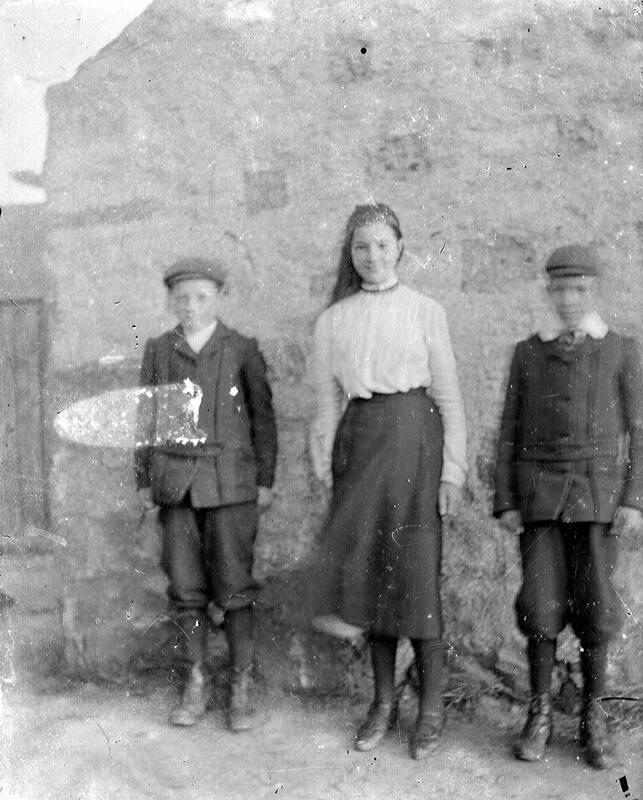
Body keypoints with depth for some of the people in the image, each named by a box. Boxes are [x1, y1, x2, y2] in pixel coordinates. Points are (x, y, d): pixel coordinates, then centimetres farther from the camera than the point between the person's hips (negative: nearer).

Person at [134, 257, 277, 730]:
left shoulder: (243, 350, 2)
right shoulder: (158, 351, 8)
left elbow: (263, 416, 4)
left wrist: (266, 480, 1)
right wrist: (144, 481, 9)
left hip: (230, 481, -2)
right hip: (176, 482, 2)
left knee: (234, 585, -1)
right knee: (186, 588, 5)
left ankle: (242, 688, 11)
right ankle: (197, 685, 18)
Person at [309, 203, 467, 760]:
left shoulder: (425, 312, 2)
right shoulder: (333, 321, 9)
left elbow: (448, 395, 1)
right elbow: (327, 401, 10)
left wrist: (453, 470, -5)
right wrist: (325, 471, 6)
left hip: (412, 439, -3)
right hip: (358, 442, 3)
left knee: (417, 570, -3)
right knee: (367, 567, 6)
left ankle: (432, 708, 10)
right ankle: (384, 702, 19)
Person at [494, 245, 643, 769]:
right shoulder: (527, 353, 7)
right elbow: (510, 432, 6)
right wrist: (505, 503, -1)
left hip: (597, 493, -1)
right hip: (539, 494, 1)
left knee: (593, 604, -2)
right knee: (541, 602, -4)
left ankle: (593, 718, 13)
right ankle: (540, 715, 9)